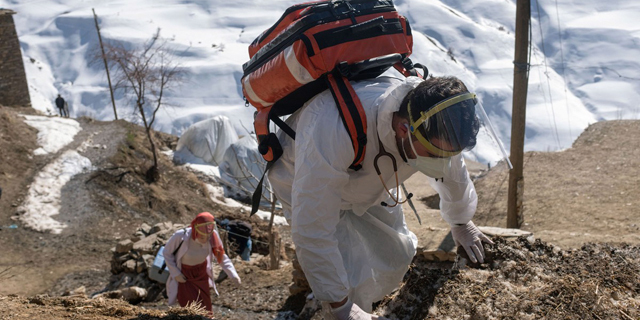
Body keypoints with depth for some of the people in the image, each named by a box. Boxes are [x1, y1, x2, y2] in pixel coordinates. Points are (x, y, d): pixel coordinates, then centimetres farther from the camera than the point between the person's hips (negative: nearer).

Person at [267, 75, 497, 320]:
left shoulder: (437, 124, -28)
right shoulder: (335, 130, -49)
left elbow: (451, 171, -1)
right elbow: (312, 231, -42)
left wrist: (461, 222, 17)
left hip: (370, 179, 6)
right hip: (306, 183, -5)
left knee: (397, 254, 8)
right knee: (354, 279, -16)